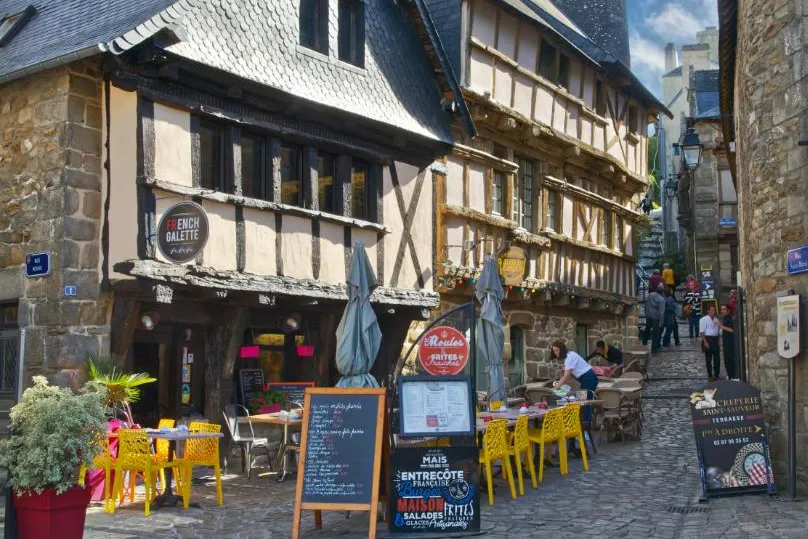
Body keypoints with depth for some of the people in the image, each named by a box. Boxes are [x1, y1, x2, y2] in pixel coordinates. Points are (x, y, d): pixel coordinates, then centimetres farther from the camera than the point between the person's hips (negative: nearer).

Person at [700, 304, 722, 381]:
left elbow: (720, 331, 20)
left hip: (715, 340, 5)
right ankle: (710, 376, 9)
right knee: (708, 359, 1)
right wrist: (705, 341, -16)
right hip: (708, 340, -5)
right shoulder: (703, 319, -4)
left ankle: (716, 375, 17)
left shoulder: (716, 320, 14)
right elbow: (702, 332, -10)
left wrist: (720, 326, -1)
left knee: (717, 359, 5)